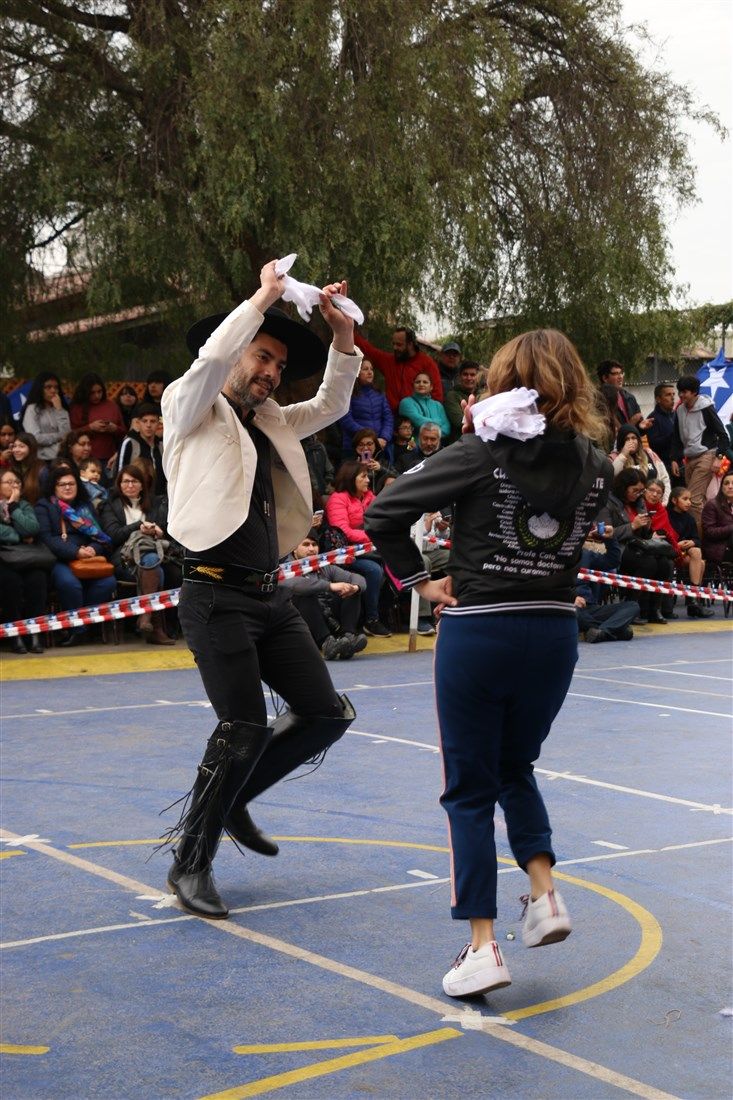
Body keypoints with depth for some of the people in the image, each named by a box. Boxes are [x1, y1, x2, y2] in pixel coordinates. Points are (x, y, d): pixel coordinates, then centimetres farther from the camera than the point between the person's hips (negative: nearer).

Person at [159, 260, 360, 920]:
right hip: (218, 596, -8)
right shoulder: (193, 410, -1)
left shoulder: (270, 424, 19)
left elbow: (332, 403, 19)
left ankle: (229, 797, 24)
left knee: (327, 713, 4)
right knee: (244, 729, -12)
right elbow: (212, 356, -20)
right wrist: (265, 296, -15)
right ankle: (192, 863, 5)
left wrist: (343, 332, 6)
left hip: (270, 595, 8)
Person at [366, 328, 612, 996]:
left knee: (471, 791, 7)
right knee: (515, 768, 26)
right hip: (554, 635, 4)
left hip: (478, 634, -4)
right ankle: (544, 893, 10)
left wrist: (418, 580, 2)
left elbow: (383, 513, -11)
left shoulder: (482, 454, -11)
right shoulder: (597, 467, 0)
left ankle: (482, 947, 5)